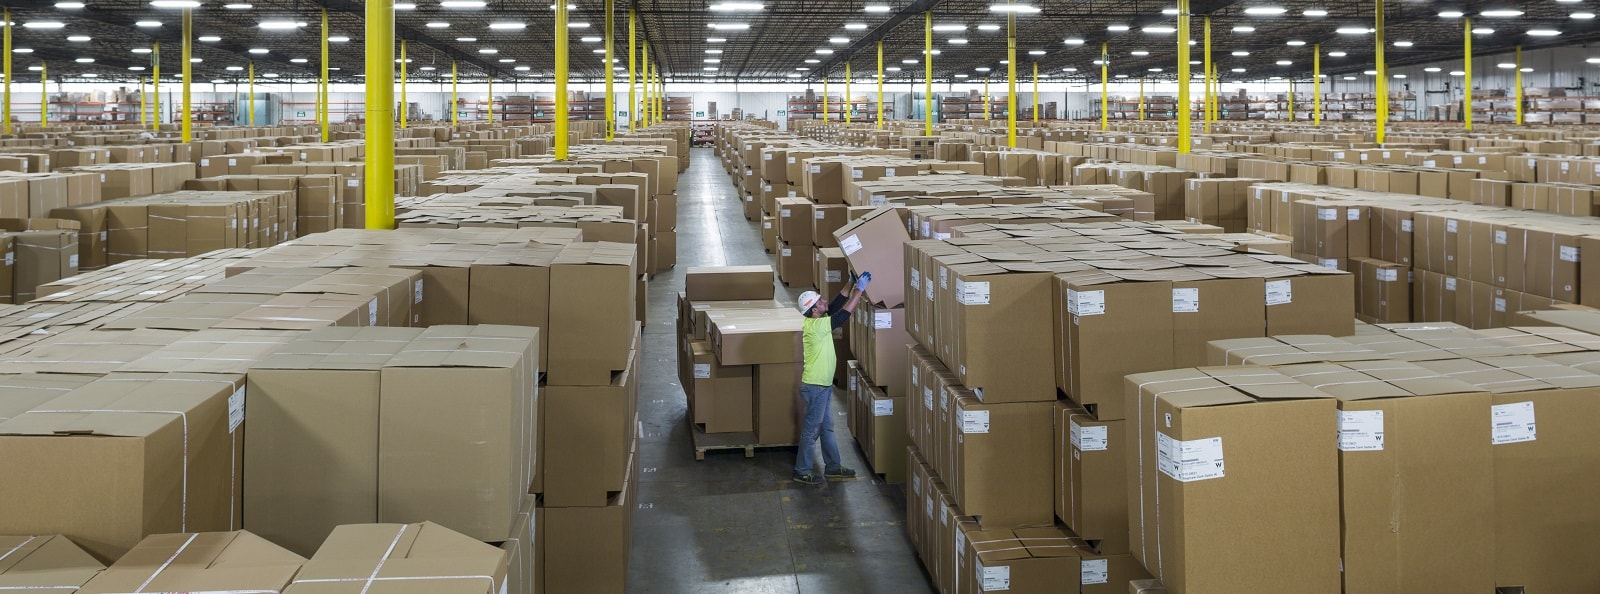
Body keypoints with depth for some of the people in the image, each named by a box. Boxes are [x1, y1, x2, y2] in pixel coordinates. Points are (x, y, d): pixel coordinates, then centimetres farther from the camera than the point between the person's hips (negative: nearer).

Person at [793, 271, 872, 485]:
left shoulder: (816, 322, 3)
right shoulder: (816, 327, -23)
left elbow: (836, 305, 10)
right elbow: (845, 313, -21)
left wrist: (851, 284, 3)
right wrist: (860, 289, -15)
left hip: (823, 386, 10)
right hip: (815, 387, -10)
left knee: (826, 428, 17)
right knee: (811, 430, 1)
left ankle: (833, 467, 27)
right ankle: (802, 472, 11)